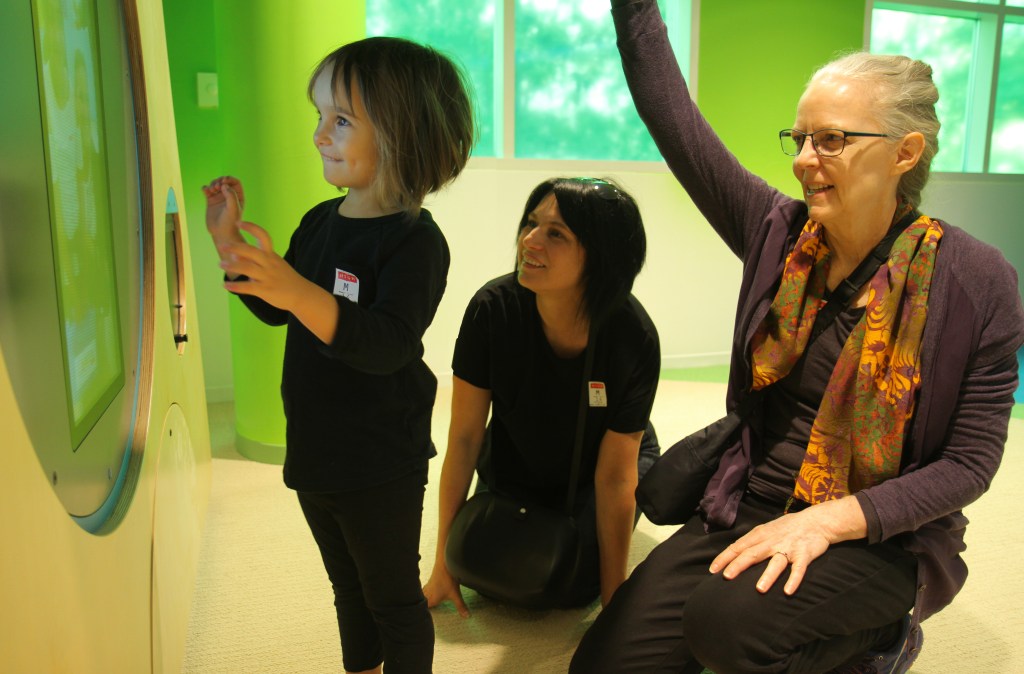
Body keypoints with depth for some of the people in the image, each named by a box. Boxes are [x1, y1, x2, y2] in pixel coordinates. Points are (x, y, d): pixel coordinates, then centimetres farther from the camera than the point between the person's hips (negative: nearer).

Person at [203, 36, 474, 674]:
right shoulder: (321, 220, 4)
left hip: (381, 465, -8)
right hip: (315, 451, 8)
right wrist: (229, 241, 3)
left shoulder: (415, 239, -21)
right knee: (348, 586, 27)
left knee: (393, 597, 13)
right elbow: (275, 311, 14)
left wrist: (300, 292, -45)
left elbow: (388, 345, -33)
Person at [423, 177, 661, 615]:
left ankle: (580, 526, 20)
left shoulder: (634, 338, -33)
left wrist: (612, 597, -20)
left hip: (590, 472, -1)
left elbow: (614, 476, -24)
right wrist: (444, 564, -16)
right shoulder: (493, 308, -30)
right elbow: (464, 436, -22)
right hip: (515, 461, 2)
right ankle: (544, 526, 25)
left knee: (570, 589, -13)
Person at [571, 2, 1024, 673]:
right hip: (749, 513, 4)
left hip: (878, 537, -3)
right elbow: (671, 113, -4)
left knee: (727, 620, -32)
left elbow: (970, 461, -9)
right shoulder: (777, 233, -1)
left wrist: (827, 520, -20)